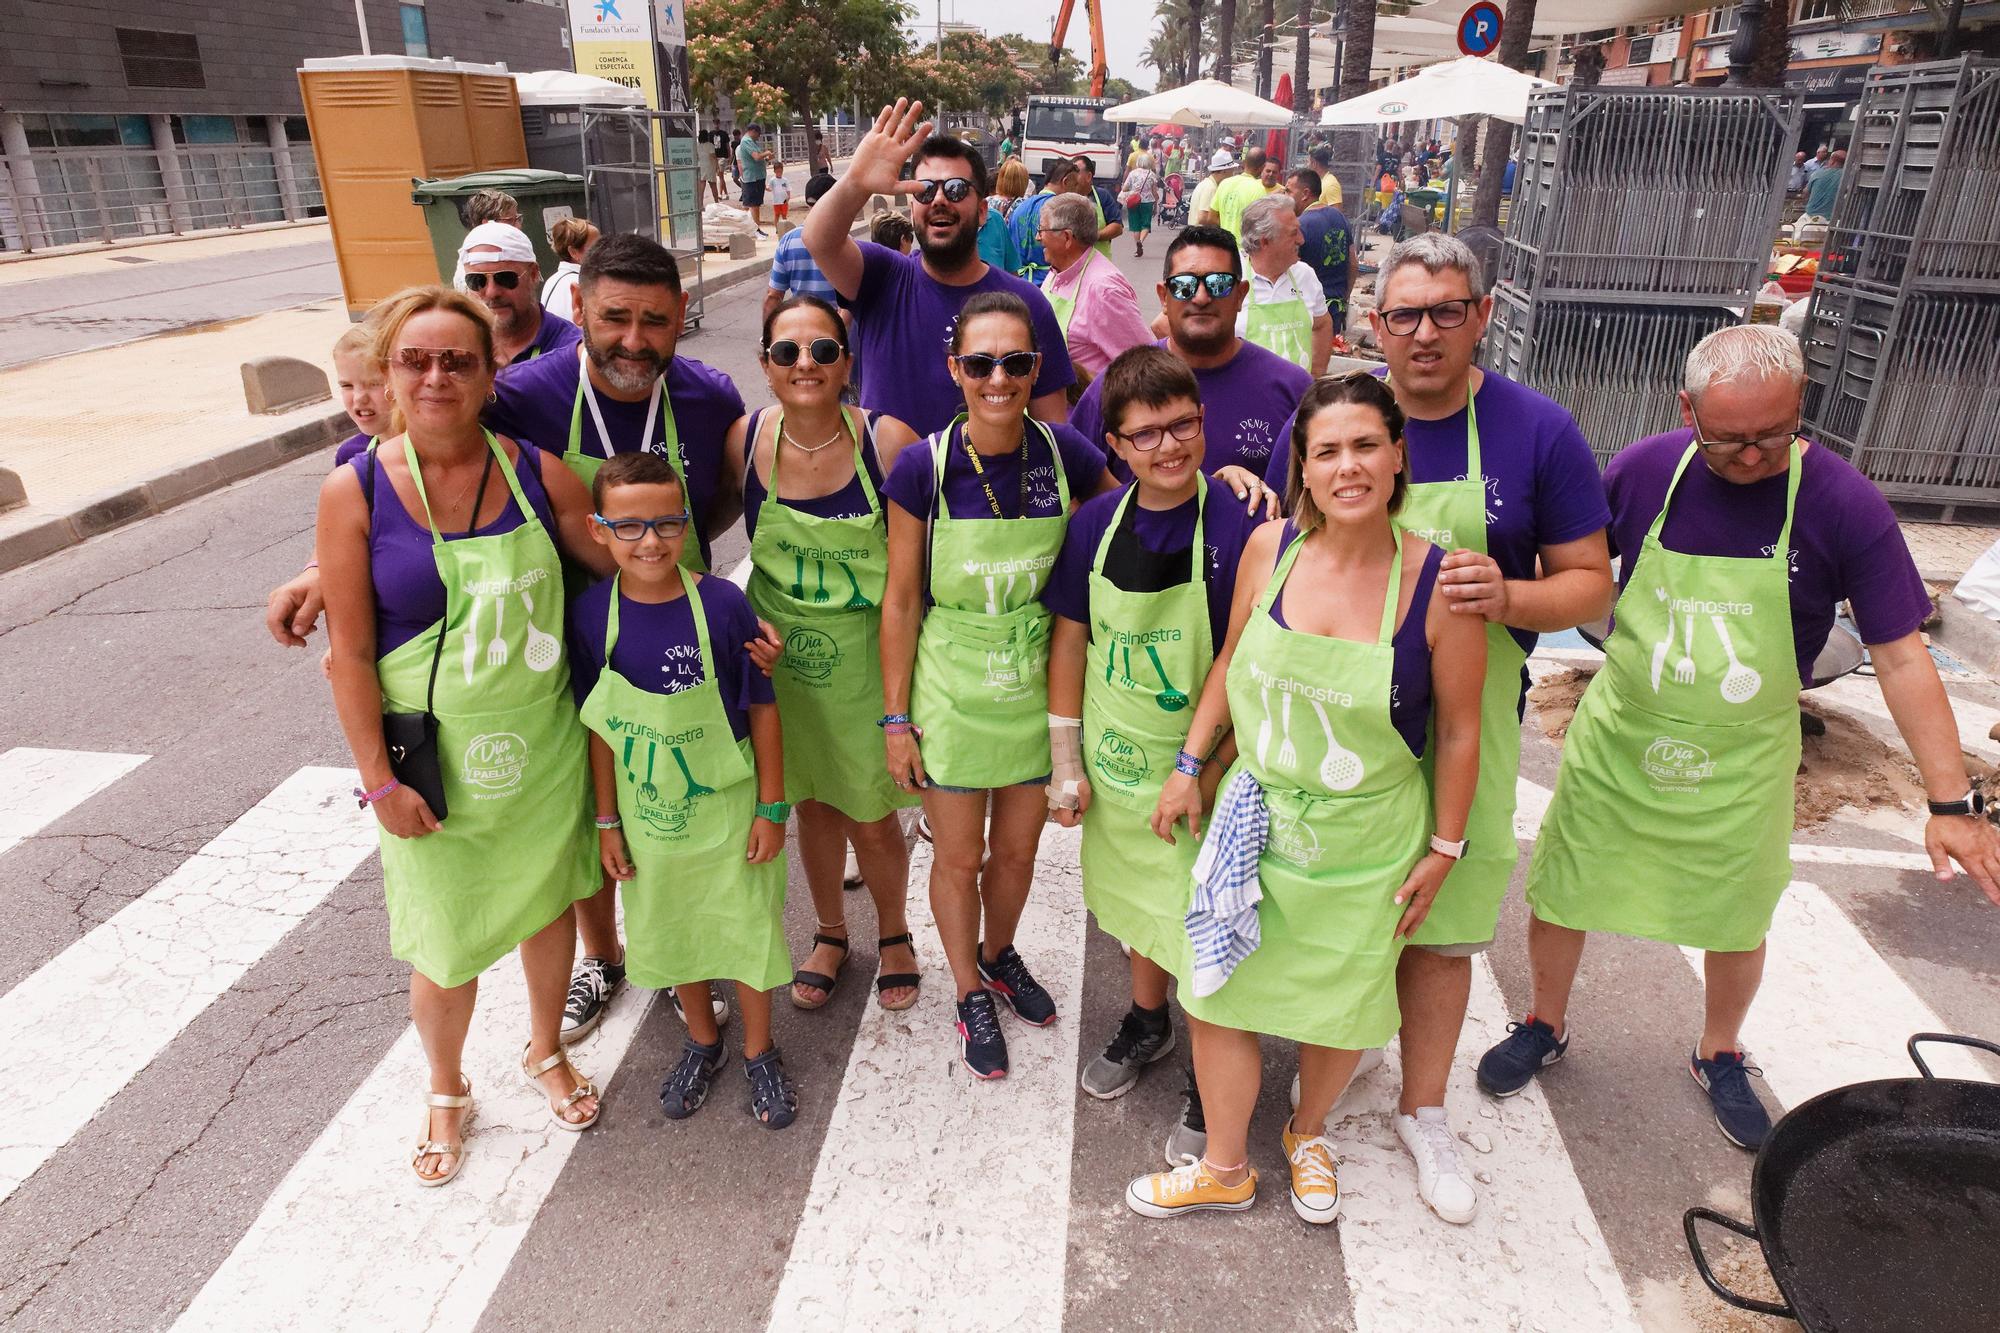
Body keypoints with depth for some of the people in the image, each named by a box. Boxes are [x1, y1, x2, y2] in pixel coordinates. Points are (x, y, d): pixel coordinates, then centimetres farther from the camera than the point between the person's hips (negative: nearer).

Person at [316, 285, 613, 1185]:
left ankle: (545, 1052, 47)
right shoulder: (356, 491, -11)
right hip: (432, 755, -2)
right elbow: (350, 650, -9)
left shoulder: (535, 470, -6)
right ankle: (447, 1091, 41)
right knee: (445, 940, 11)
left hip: (543, 740, 2)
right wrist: (379, 778, -10)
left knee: (547, 900, 19)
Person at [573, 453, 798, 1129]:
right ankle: (702, 1040, 45)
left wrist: (772, 808, -7)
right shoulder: (592, 613, -12)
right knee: (669, 934, 19)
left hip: (727, 808, -2)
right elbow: (600, 727, -2)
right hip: (648, 816, 3)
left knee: (745, 931, 11)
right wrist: (607, 823, 2)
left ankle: (759, 1052, 36)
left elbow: (762, 709, -10)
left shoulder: (722, 603, -18)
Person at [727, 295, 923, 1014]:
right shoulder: (744, 440, -10)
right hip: (781, 654, 3)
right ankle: (830, 934, 44)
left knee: (871, 816, 9)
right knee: (810, 803, 18)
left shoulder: (888, 441, -18)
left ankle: (894, 935, 39)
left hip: (869, 657, -2)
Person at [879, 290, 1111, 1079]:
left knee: (1017, 849, 20)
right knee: (958, 858, 13)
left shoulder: (1064, 453, -9)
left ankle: (999, 953, 50)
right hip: (951, 694, -2)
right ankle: (970, 993, 40)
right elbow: (901, 600, -8)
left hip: (1036, 688, 2)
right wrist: (895, 718, -6)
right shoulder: (923, 468, -15)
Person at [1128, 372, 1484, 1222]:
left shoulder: (1437, 581, -16)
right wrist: (1189, 766, 7)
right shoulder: (1269, 548, -8)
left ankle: (1308, 1135, 49)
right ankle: (1225, 1169, 36)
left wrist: (1445, 847, -2)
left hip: (1366, 838, -2)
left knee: (1340, 1007, 16)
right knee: (1216, 993, 11)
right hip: (1255, 817, 2)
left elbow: (1458, 728, -6)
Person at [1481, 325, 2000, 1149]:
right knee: (1560, 891, 11)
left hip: (1743, 760, 0)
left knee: (1738, 921, 17)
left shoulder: (1843, 504, -17)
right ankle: (1545, 1027, 38)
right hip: (1619, 738, 1)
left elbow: (1901, 656, -13)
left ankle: (1719, 1056, 45)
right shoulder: (1643, 471, -13)